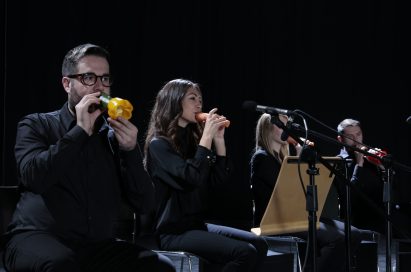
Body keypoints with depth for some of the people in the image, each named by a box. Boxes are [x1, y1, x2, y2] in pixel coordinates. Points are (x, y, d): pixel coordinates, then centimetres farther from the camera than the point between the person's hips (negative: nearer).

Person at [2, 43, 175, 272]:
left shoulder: (114, 137, 11)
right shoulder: (37, 125, 5)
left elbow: (144, 205, 4)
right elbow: (33, 177, -15)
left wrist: (131, 150, -9)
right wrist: (81, 130, -13)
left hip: (98, 246, 3)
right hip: (37, 239, -3)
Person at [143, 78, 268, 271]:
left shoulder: (192, 139, 13)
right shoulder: (159, 144, -9)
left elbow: (219, 181, 8)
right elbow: (191, 179, -23)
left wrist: (218, 139, 1)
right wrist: (207, 136, -17)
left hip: (197, 224, 8)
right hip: (172, 232, -8)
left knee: (259, 244, -10)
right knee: (245, 253, -23)